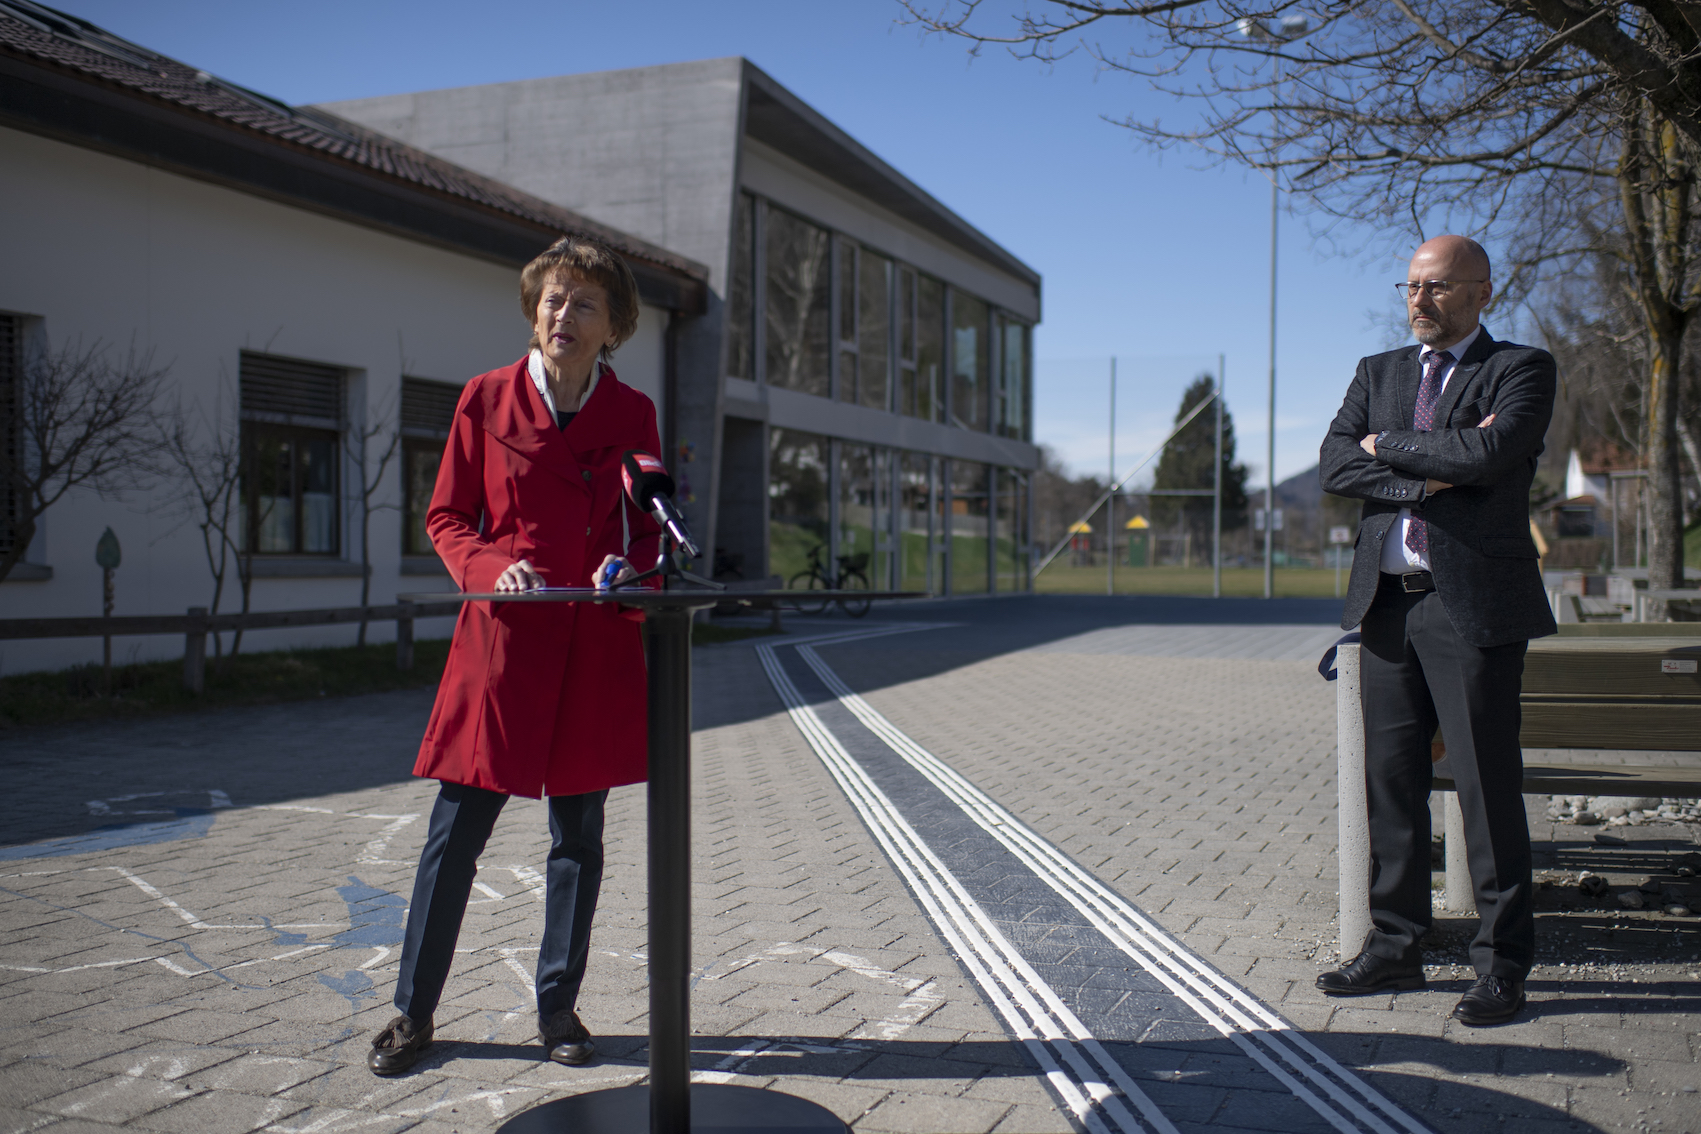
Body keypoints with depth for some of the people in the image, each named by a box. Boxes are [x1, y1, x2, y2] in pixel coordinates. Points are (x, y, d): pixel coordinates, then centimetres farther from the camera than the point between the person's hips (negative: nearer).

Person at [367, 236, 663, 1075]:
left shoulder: (632, 413, 4)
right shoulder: (487, 398, 1)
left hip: (596, 644, 2)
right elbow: (446, 519, 5)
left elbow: (648, 527, 11)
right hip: (503, 636, -1)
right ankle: (413, 1012, 18)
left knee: (578, 834, 9)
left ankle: (558, 1007, 24)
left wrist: (630, 568, -11)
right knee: (457, 828, 3)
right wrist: (494, 567, -14)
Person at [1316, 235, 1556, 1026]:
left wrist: (1387, 444, -5)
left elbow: (1489, 454, -18)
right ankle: (1394, 946, 20)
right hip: (1387, 604, 5)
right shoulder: (1377, 372, 17)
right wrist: (1428, 475, -11)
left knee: (1487, 785, -1)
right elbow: (1335, 466, 2)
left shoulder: (1521, 369, 2)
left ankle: (1502, 964, 10)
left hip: (1474, 605, -5)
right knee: (1390, 781, 9)